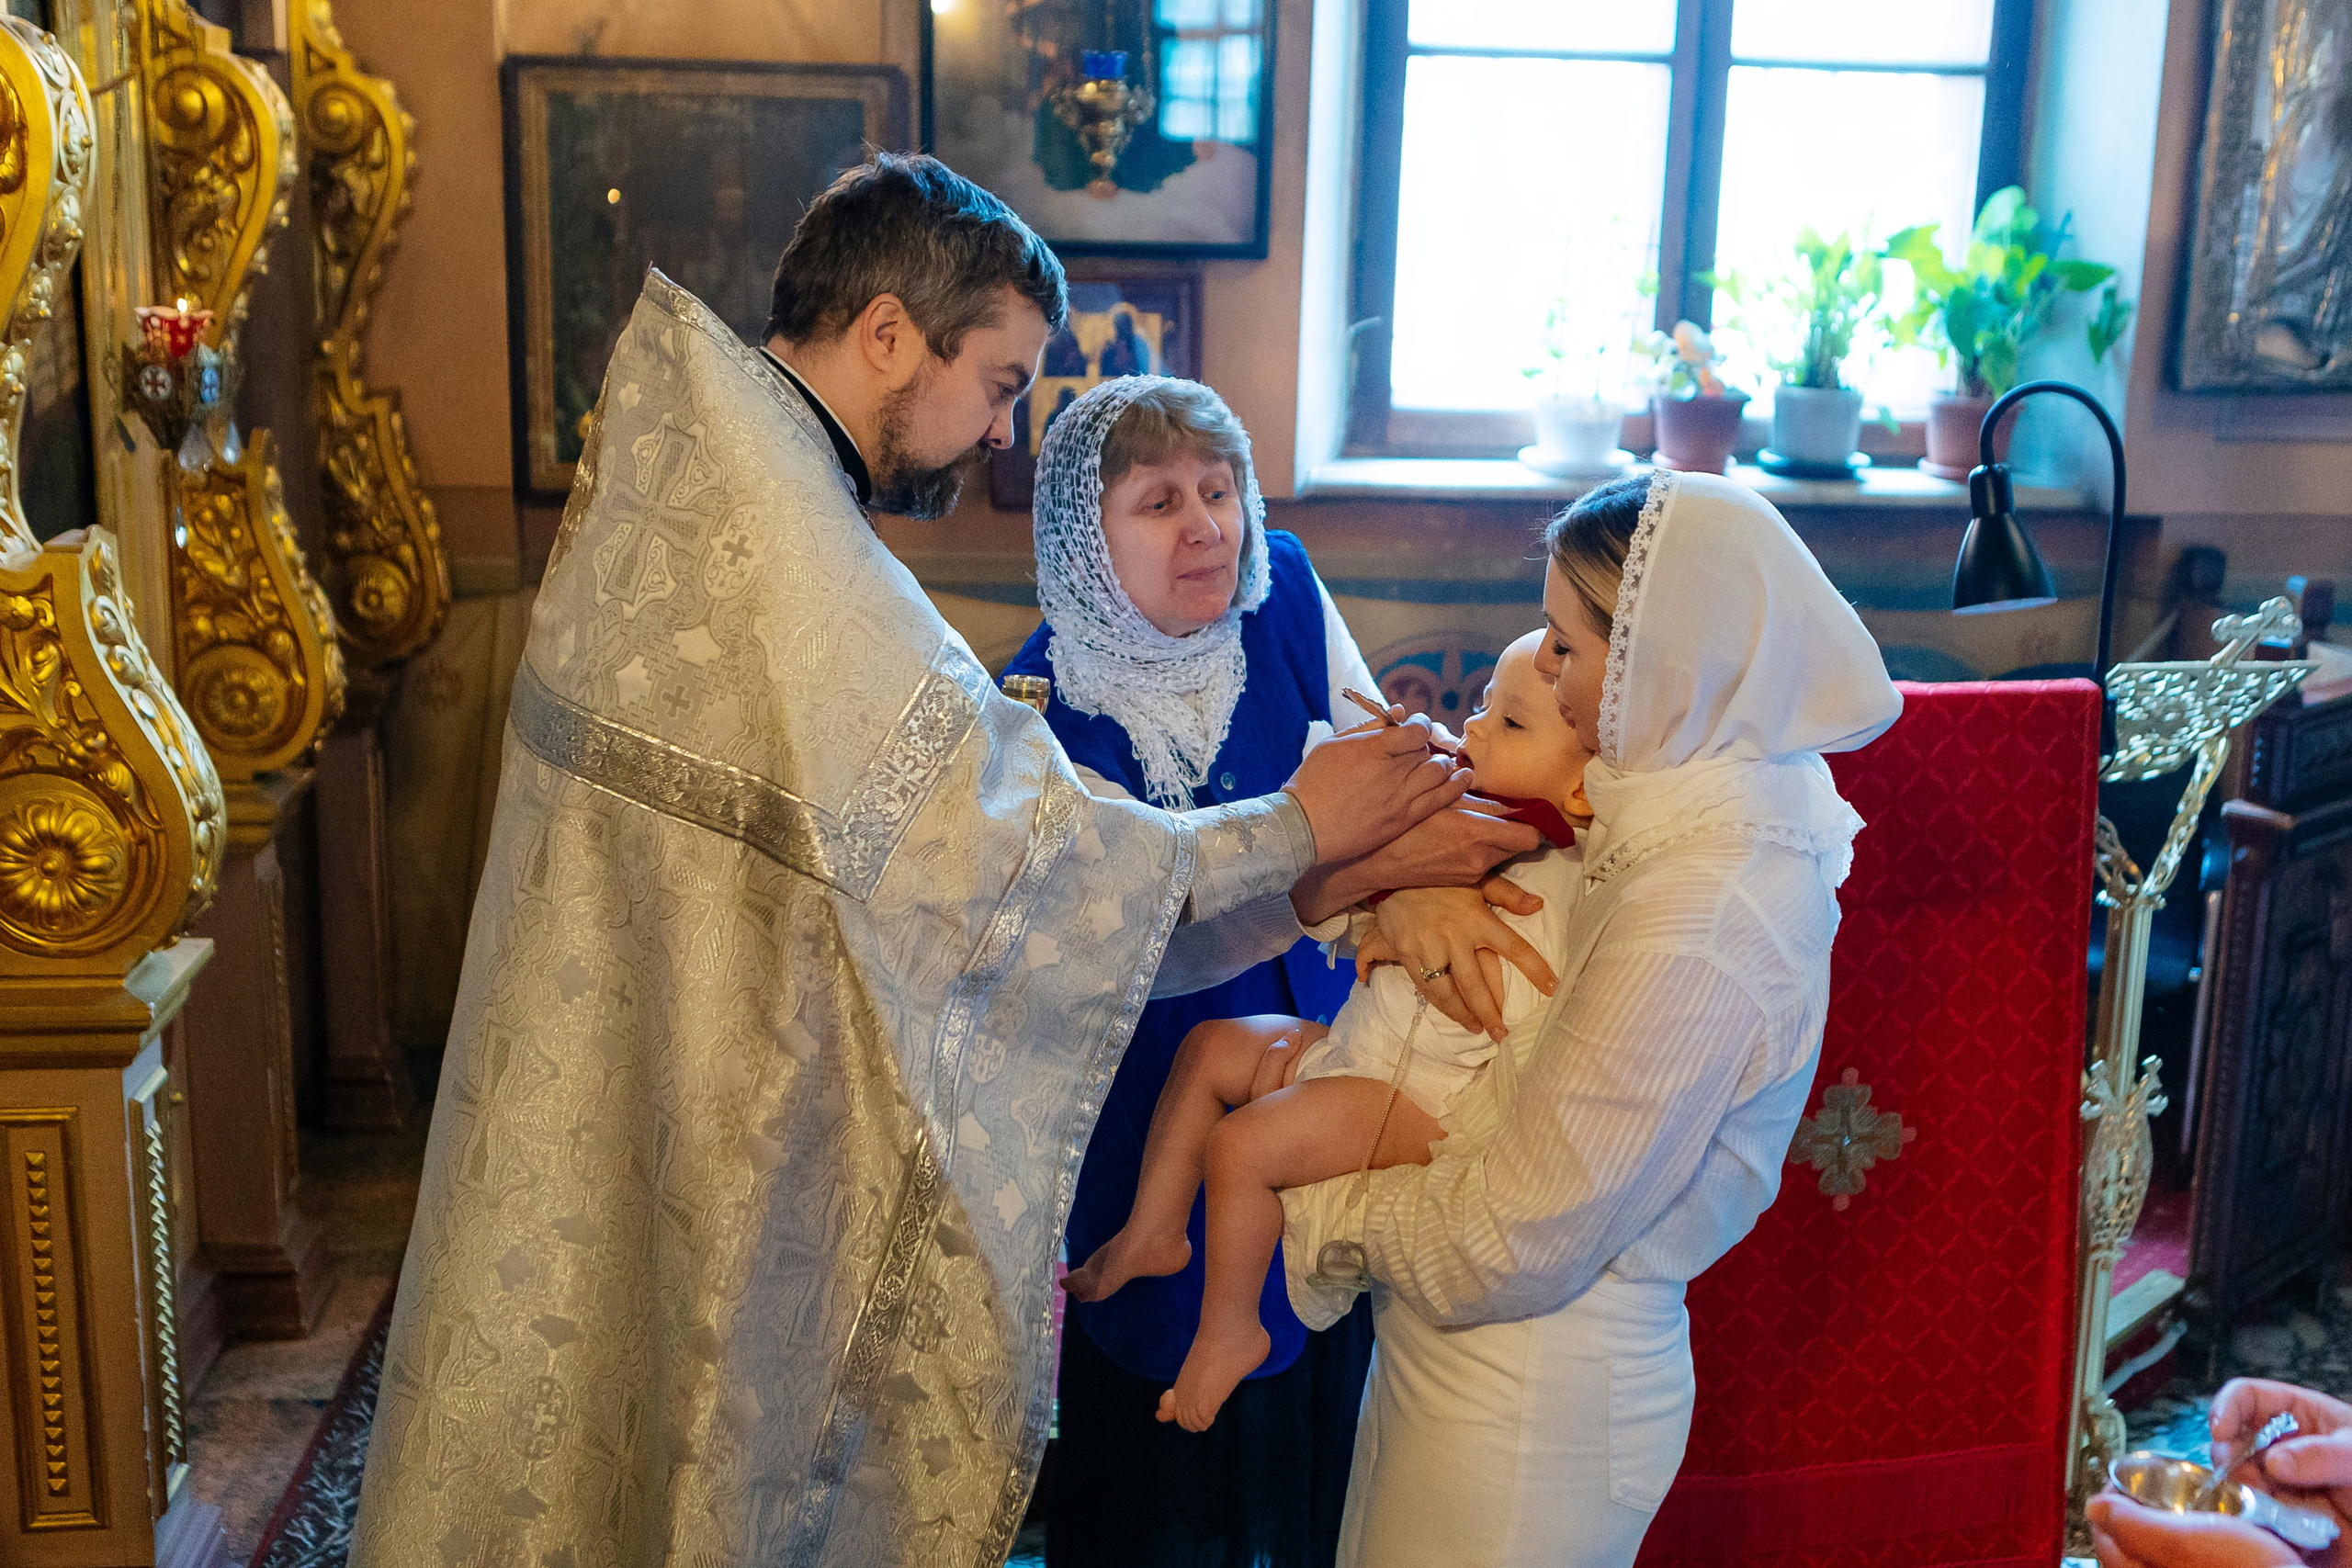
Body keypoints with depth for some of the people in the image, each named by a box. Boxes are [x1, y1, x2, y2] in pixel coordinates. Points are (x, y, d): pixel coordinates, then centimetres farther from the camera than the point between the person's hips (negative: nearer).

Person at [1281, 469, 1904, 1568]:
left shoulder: (1696, 928, -29)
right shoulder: (1694, 803, -2)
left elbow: (1511, 1247, -24)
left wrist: (1305, 1202, -10)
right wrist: (1410, 890, -10)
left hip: (1525, 1407, -8)